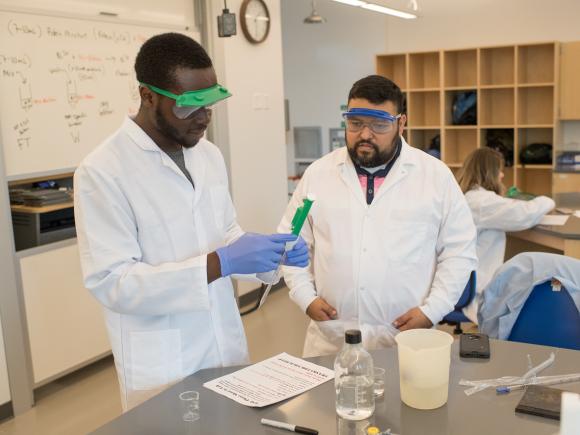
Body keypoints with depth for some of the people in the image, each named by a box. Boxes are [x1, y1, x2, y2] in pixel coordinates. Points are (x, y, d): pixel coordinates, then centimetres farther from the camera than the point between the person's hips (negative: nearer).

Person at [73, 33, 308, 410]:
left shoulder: (210, 155, 3)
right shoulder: (102, 172, -18)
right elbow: (112, 283, -21)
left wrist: (273, 251, -8)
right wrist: (219, 264, -28)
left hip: (227, 346, 7)